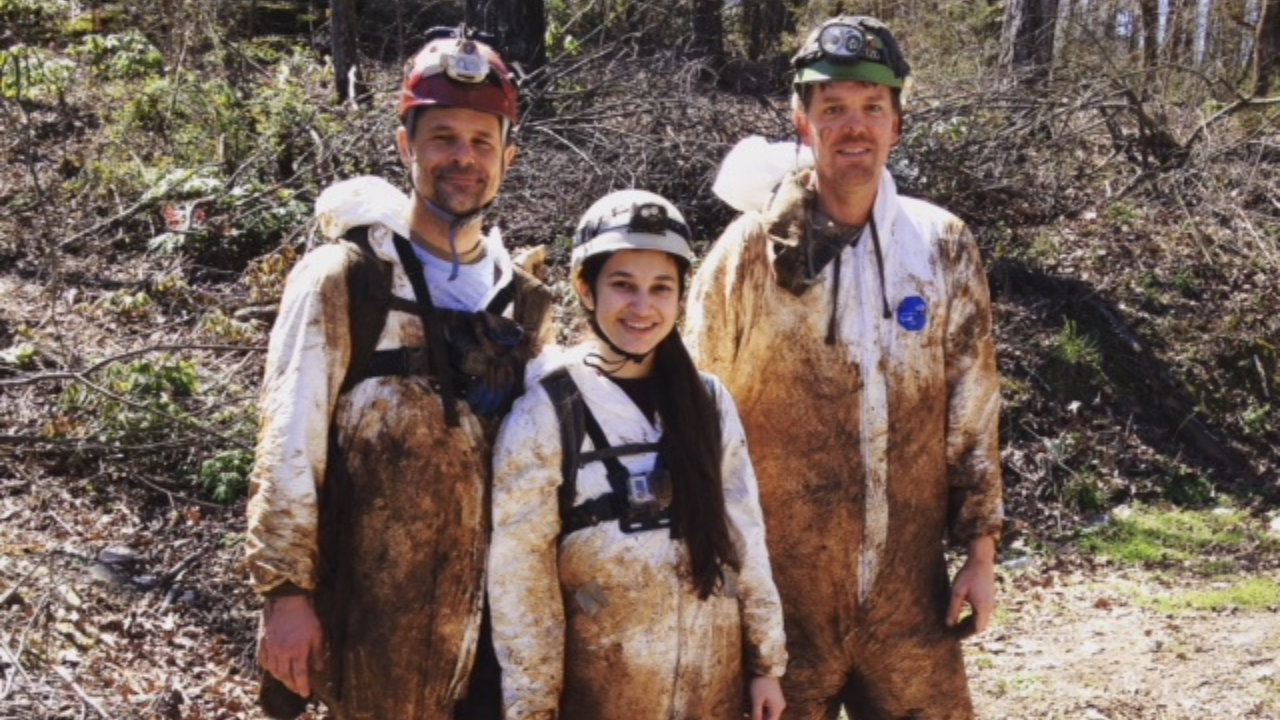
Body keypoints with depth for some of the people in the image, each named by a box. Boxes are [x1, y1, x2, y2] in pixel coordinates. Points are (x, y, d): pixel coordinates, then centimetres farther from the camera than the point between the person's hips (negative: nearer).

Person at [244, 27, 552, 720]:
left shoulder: (523, 301, 8)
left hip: (486, 607, 5)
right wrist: (286, 590, -13)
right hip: (370, 605, -4)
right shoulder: (343, 278, -7)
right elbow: (288, 445, -10)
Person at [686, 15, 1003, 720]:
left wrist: (981, 549, 4)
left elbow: (972, 408, 6)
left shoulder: (944, 246, 1)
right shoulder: (753, 249, -6)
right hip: (781, 584, -2)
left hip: (908, 586, 2)